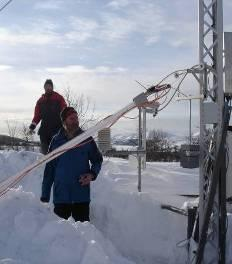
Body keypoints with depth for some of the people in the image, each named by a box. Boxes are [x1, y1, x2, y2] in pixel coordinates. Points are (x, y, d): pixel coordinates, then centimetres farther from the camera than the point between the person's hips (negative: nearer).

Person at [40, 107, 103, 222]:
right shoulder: (56, 141, 1)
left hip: (82, 195, 0)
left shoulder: (86, 139, 1)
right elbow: (49, 169, 5)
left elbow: (98, 160, 12)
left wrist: (92, 174, -9)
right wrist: (45, 195, 4)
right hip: (60, 196, 0)